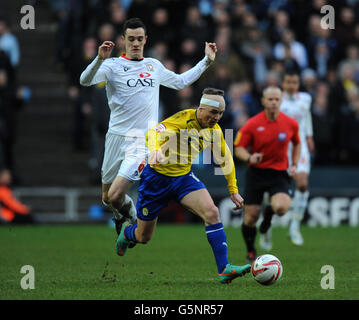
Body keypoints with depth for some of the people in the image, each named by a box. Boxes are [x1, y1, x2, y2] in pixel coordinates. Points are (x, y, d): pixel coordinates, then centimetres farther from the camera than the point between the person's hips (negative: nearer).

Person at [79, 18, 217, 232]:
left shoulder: (154, 66, 15)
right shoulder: (113, 65, 1)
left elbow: (181, 81, 33)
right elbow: (85, 80, -16)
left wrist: (207, 61, 30)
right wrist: (100, 59, -33)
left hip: (143, 140, 0)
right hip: (117, 136, 0)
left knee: (116, 196, -17)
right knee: (107, 197, 8)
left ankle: (131, 215, 15)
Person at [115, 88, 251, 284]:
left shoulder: (214, 130, -3)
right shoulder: (183, 119, -23)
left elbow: (225, 158, 14)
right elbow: (154, 133, -38)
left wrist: (233, 191, 16)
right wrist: (155, 150, -61)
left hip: (184, 178, 5)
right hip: (157, 177, -5)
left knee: (211, 212, -23)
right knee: (144, 237, 8)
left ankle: (224, 269, -25)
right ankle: (126, 232, 48)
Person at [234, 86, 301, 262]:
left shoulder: (291, 123, -2)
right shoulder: (252, 124, -9)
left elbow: (297, 143, 17)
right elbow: (239, 148, -2)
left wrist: (294, 165, 5)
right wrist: (249, 158, -23)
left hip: (279, 173, 1)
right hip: (256, 172, -1)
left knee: (281, 207, -26)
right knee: (251, 217, -3)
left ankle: (268, 217, 13)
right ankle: (250, 251, 23)